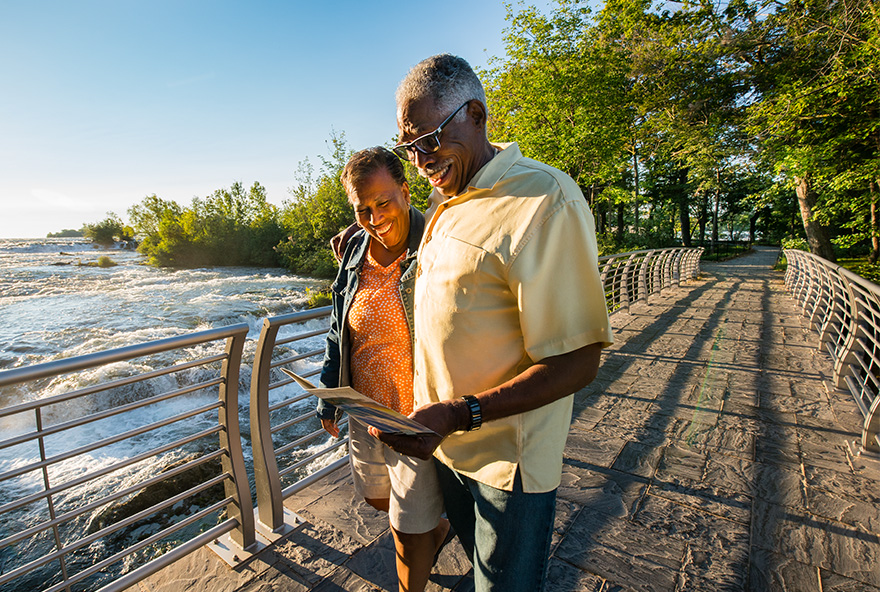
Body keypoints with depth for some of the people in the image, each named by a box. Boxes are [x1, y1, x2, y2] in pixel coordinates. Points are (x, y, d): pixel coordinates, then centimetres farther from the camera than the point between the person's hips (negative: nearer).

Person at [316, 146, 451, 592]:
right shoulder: (355, 252, 2)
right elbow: (338, 333, 11)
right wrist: (329, 397, 15)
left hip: (418, 421, -6)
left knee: (408, 530, 11)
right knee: (378, 500, 28)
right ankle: (439, 527, 56)